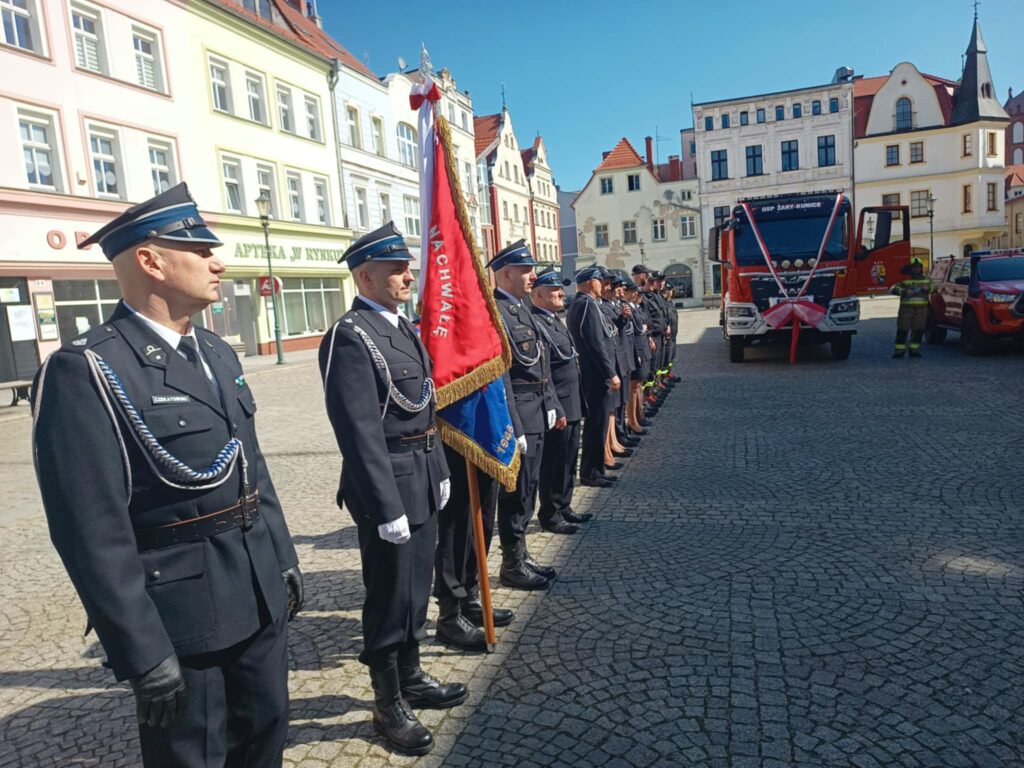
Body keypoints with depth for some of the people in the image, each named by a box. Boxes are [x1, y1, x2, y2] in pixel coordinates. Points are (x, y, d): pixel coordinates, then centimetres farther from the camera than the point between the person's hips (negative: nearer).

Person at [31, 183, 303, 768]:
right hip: (183, 618, -7)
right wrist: (145, 657, -17)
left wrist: (285, 560, 14)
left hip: (261, 596, 7)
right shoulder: (86, 371, -17)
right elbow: (94, 533, -19)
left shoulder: (218, 353, 8)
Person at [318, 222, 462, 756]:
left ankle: (411, 677, 39)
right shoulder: (350, 338, -18)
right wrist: (387, 508, -21)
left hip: (423, 482, 9)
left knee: (416, 588, 20)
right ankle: (388, 705, 24)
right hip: (389, 488, -9)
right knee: (390, 597, 6)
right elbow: (361, 433, -22)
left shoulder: (401, 327, 11)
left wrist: (440, 471, 16)